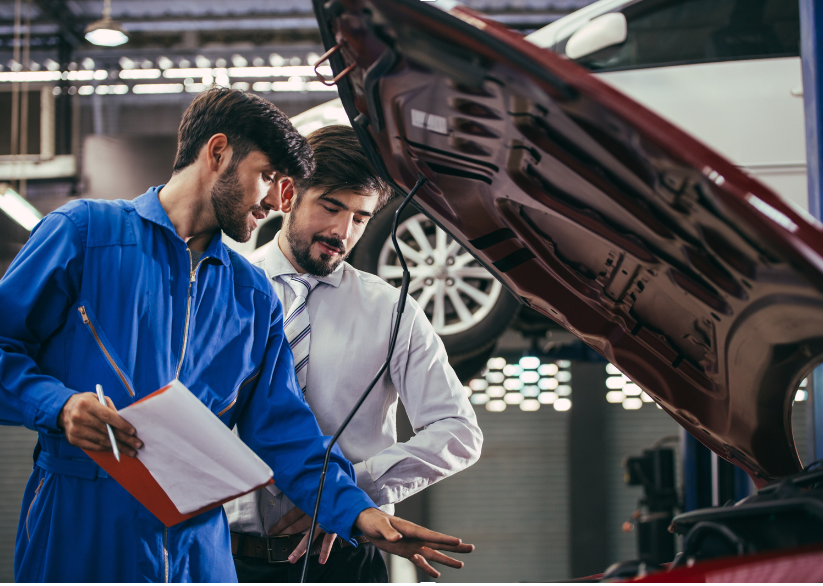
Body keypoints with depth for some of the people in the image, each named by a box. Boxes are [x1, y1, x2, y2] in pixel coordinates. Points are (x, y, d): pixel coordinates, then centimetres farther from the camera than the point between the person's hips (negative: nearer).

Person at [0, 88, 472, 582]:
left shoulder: (255, 297, 16)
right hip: (79, 530, -4)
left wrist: (356, 510, -3)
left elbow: (281, 425, 10)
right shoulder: (85, 231, 0)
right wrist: (58, 406, -20)